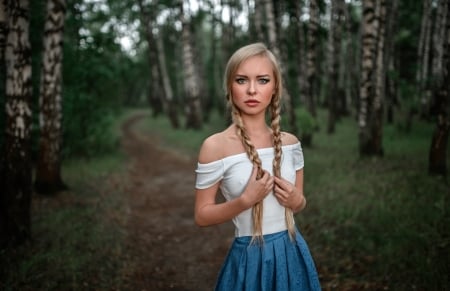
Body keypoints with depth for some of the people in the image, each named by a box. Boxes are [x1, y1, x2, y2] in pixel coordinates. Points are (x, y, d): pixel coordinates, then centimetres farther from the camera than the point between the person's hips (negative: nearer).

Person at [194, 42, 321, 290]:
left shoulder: (289, 142, 0)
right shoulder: (216, 146, -13)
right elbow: (202, 216, -9)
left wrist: (297, 201, -9)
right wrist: (245, 200, -22)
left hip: (293, 254, 4)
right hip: (250, 258, -4)